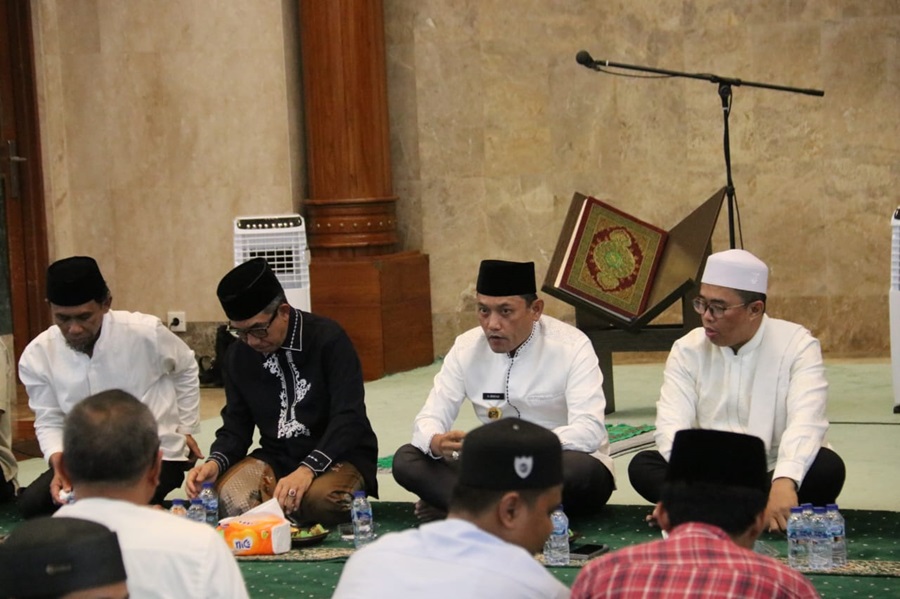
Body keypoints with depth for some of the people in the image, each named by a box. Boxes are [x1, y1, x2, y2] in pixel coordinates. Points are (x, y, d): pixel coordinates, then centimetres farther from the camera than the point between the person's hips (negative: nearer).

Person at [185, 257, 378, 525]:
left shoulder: (328, 339, -12)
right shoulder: (238, 356, 5)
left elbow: (348, 418, -18)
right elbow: (236, 425, 9)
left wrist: (308, 469, -31)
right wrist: (215, 462, -14)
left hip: (338, 456, -4)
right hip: (277, 459, 4)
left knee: (319, 499, -37)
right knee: (230, 494, -28)